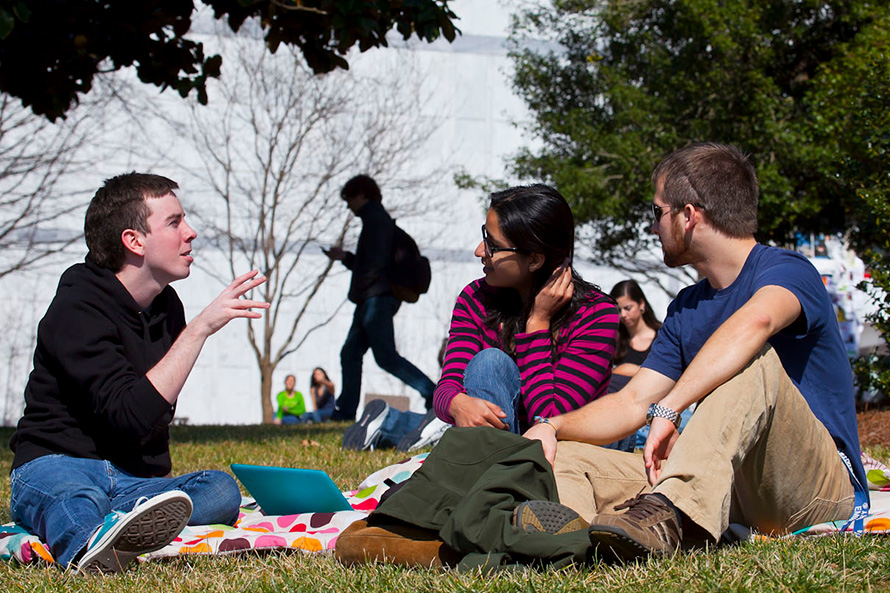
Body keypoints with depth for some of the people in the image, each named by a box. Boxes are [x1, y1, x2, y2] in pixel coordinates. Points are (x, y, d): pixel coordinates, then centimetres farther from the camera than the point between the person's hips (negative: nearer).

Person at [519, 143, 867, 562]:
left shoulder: (788, 271, -7)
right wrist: (553, 427, -5)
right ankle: (573, 531, -46)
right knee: (563, 458, -8)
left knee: (752, 359, -33)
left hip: (823, 489, -7)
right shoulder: (686, 308, 19)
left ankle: (664, 516, -52)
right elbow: (633, 402, 13)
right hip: (735, 487, 7)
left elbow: (754, 323, -32)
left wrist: (668, 410, -39)